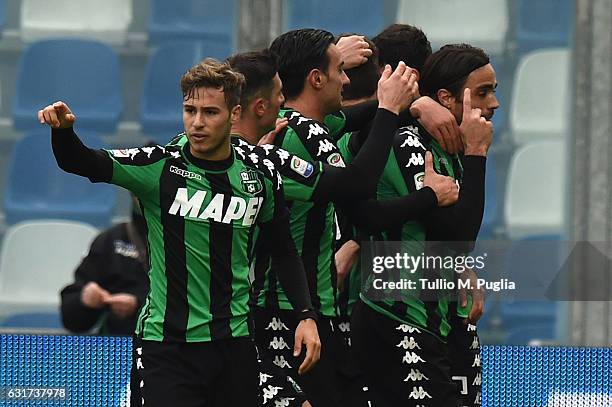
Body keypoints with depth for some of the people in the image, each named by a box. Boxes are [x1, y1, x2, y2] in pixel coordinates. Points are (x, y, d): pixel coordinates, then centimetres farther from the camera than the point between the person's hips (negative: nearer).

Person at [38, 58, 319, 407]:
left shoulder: (261, 178, 4)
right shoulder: (160, 167, -7)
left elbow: (284, 251, 16)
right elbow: (81, 162, -17)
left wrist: (306, 316, 7)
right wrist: (62, 129, -37)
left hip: (235, 344, 3)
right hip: (167, 345, -3)